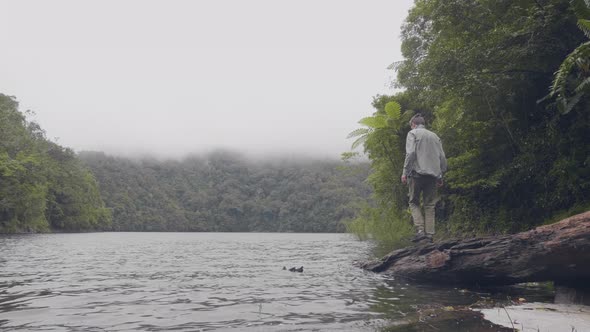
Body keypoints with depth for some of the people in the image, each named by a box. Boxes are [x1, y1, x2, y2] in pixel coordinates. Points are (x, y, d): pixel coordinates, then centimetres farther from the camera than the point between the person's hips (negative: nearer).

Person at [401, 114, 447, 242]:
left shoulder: (413, 133, 4)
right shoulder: (435, 136, 21)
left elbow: (410, 153, -10)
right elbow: (442, 158, 15)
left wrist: (405, 172, -9)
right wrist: (440, 176, 19)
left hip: (417, 173, -4)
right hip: (433, 174, 5)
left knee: (414, 202, 4)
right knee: (430, 205, 6)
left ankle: (420, 230, -10)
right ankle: (429, 233, 0)